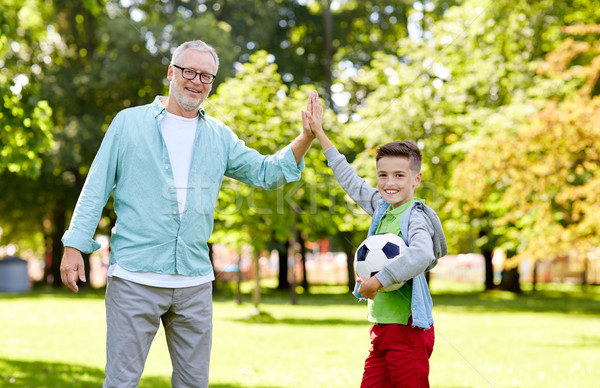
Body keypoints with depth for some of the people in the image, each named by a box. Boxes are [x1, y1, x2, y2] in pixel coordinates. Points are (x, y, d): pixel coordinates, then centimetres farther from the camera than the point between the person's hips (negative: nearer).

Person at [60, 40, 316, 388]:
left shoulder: (219, 136, 13)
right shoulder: (130, 122, 4)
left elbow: (266, 173, 11)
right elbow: (97, 188, 3)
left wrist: (306, 139, -3)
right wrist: (75, 245, -5)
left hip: (195, 282, 4)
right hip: (135, 277, -4)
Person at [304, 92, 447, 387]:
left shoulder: (415, 218, -12)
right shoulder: (381, 208, 12)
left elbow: (422, 255, -33)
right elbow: (350, 179, 25)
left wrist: (377, 281, -27)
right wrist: (318, 132, 29)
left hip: (408, 328, -8)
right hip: (382, 326, 8)